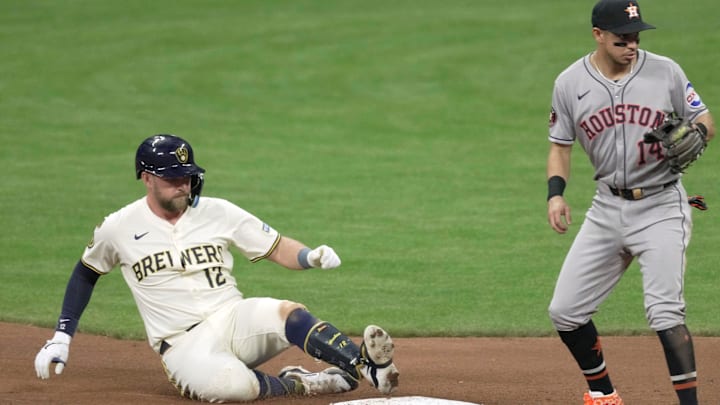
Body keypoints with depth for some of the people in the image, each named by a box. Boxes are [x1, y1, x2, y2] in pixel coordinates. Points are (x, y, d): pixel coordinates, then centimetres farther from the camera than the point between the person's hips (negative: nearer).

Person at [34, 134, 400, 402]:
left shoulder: (218, 212, 5)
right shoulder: (119, 228, 2)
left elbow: (278, 249, 5)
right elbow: (86, 274, 18)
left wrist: (311, 256, -17)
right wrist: (61, 338, 14)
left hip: (233, 320, 2)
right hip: (183, 345, -2)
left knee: (287, 313, -33)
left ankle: (365, 365, -46)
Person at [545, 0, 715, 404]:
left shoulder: (665, 71, -7)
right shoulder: (570, 83, -1)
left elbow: (705, 120, 2)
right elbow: (561, 146, 8)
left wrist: (695, 133, -22)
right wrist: (556, 193, -8)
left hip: (662, 207, -4)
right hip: (607, 209, 4)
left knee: (664, 311, -19)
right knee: (564, 311, 5)